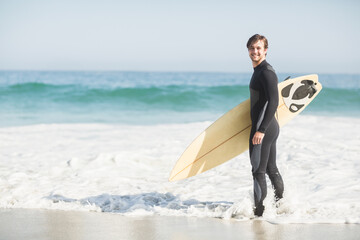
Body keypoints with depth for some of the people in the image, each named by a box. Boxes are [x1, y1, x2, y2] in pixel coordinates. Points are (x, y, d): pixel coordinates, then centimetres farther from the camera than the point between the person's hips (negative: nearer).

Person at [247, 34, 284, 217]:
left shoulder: (266, 72, -16)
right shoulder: (259, 71, 15)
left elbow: (273, 103, -24)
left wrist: (261, 130, -27)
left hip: (264, 128, -10)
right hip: (270, 127, 10)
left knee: (258, 171, -4)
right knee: (271, 169, 16)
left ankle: (259, 212, 2)